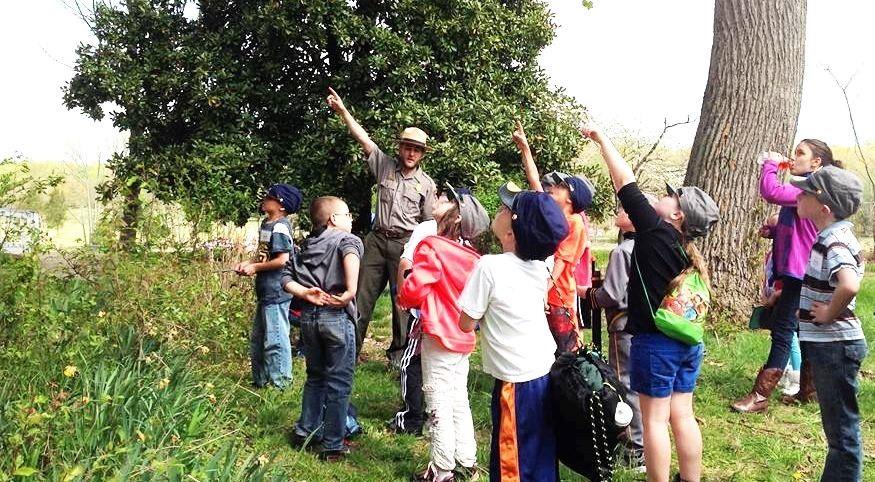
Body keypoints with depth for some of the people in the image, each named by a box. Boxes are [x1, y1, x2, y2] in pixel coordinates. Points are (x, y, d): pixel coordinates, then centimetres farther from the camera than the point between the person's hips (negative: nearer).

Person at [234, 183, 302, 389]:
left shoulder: (280, 227, -17)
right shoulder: (266, 223, 12)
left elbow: (282, 260, -23)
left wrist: (255, 267, -13)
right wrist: (247, 263, 4)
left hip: (276, 293, -11)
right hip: (266, 292, 11)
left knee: (275, 340, -2)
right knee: (257, 339, 19)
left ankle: (280, 383, 8)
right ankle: (261, 380, 30)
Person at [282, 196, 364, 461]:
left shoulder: (306, 246, 17)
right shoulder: (348, 239, -2)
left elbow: (287, 279, 5)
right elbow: (350, 255, -28)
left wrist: (305, 293, -7)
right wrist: (351, 292, -30)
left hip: (308, 315, 6)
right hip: (336, 317, -6)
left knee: (315, 377, 23)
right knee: (338, 383, 4)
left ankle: (306, 431, 32)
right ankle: (333, 446, 10)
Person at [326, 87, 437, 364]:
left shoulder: (427, 184, 4)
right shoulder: (385, 166, 7)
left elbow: (428, 222, 6)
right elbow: (363, 138, 0)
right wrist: (343, 111, -7)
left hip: (404, 244, -1)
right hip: (377, 239, 2)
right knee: (363, 294, 3)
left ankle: (398, 352, 14)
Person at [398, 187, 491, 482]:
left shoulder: (432, 247, -16)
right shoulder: (473, 256, 5)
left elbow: (413, 289, -21)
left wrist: (404, 299, 1)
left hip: (439, 335, -7)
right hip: (463, 337, 7)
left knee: (439, 405, 2)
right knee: (459, 401, 18)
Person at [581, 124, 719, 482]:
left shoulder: (655, 231, -13)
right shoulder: (688, 250, 6)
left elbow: (625, 180, -9)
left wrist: (600, 137, -2)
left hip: (655, 342, -7)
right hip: (687, 341, 7)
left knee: (655, 419, 3)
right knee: (682, 416, 14)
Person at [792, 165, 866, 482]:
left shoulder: (834, 241, -22)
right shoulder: (833, 235, 6)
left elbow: (849, 285, -41)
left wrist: (830, 314, -24)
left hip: (834, 346, -10)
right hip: (827, 344, 10)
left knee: (842, 431, 3)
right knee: (837, 428, 20)